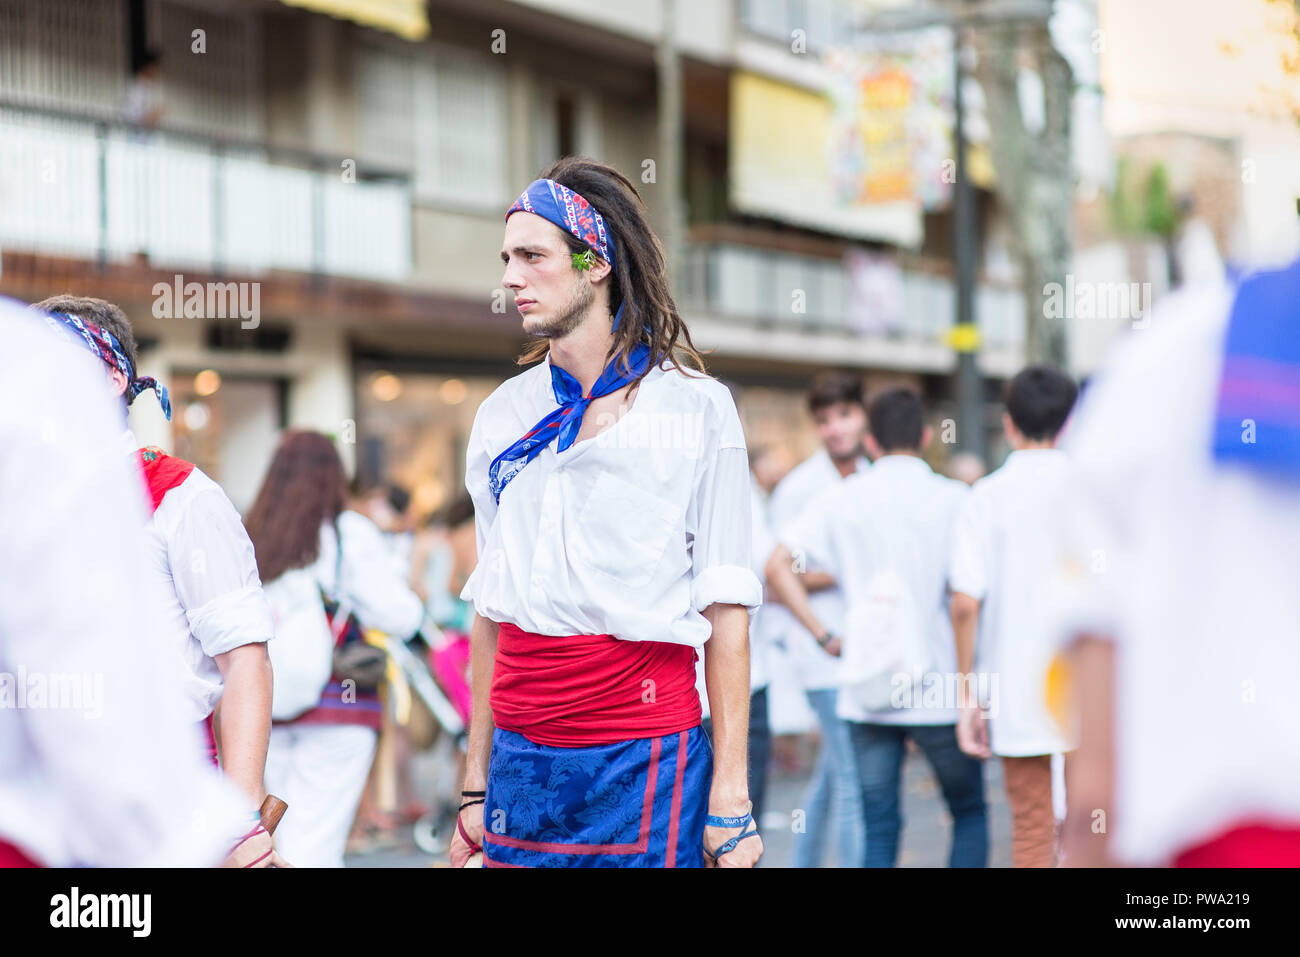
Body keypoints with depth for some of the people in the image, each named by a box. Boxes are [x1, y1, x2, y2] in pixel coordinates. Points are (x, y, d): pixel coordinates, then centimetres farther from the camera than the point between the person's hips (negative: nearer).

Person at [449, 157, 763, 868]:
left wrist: (730, 798, -9)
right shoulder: (502, 416, 11)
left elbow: (724, 610, -4)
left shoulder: (696, 409, -1)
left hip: (645, 757, -4)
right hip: (521, 756, 4)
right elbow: (489, 608, 14)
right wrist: (476, 786, 11)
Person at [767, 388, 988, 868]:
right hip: (936, 690, -2)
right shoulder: (952, 498, -4)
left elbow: (777, 566, -6)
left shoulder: (841, 499, 3)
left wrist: (824, 635, -1)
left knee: (879, 828, 7)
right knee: (970, 814, 14)